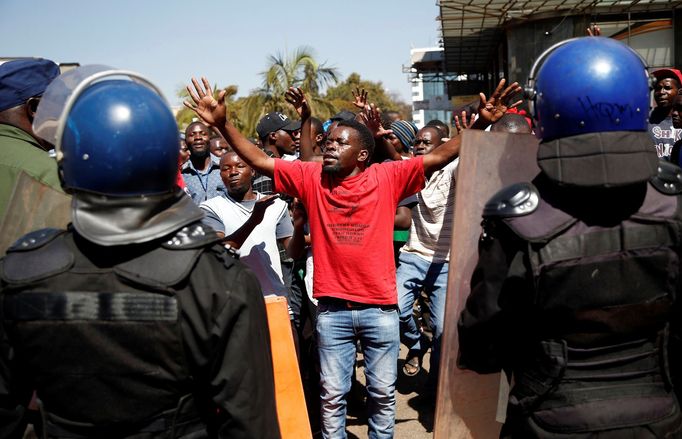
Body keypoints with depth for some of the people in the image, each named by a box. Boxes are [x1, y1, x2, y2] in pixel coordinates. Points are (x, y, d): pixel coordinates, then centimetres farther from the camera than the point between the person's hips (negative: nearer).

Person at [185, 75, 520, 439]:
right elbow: (260, 161, -3)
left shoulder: (387, 177, -5)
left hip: (380, 306, 0)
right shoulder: (311, 177, -1)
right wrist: (222, 124, -13)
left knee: (383, 392, 17)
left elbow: (439, 157, -8)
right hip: (332, 308, 1)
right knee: (332, 394, 14)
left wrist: (481, 123, -17)